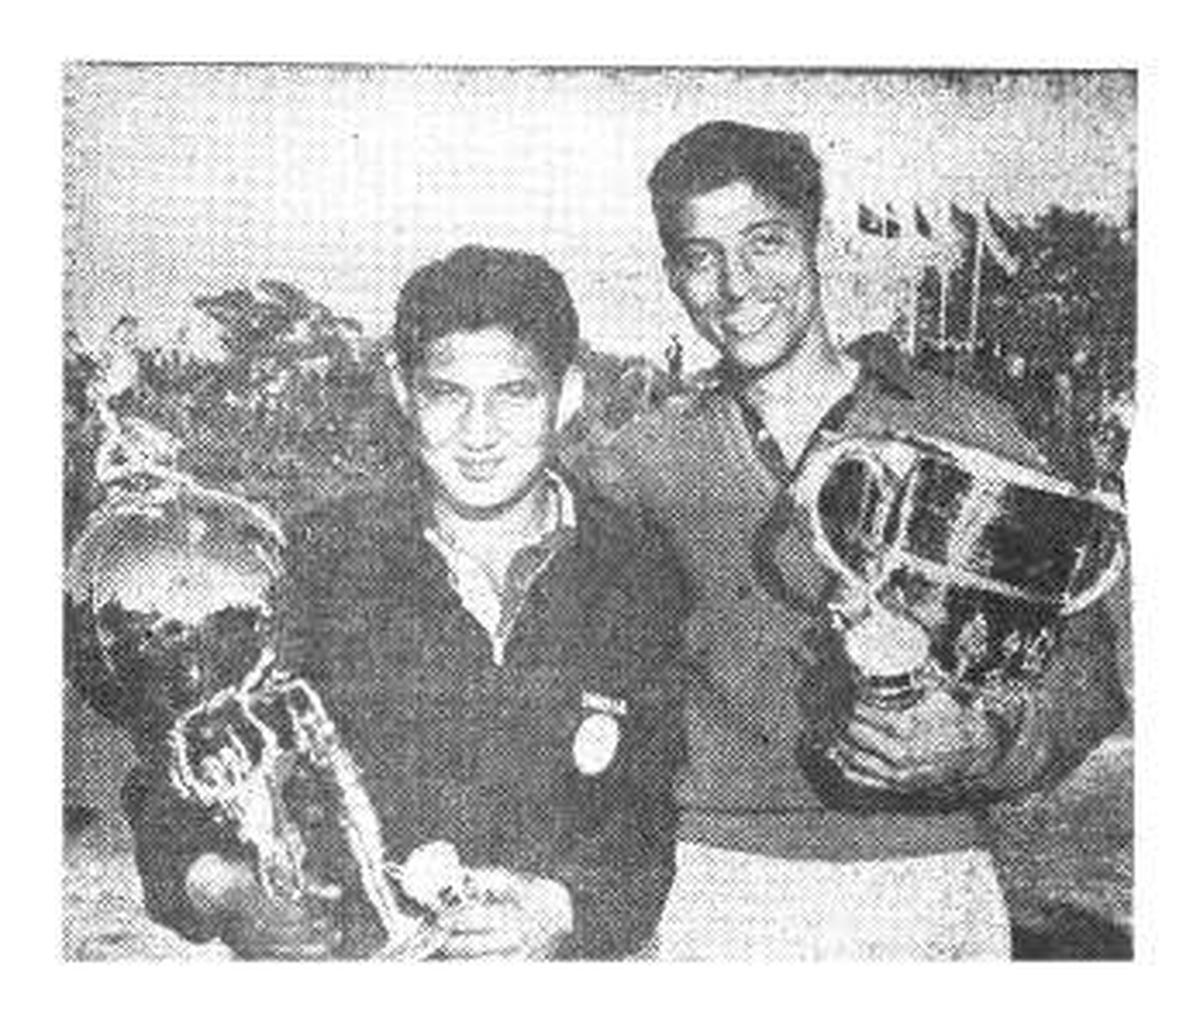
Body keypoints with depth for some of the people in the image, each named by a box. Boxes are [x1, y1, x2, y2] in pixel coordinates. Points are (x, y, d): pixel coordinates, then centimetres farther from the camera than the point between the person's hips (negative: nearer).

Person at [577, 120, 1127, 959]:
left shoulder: (966, 435, 1)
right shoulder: (632, 471, 4)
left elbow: (1083, 671, 2)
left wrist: (983, 747, -16)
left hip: (931, 888, 0)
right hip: (711, 889, 1)